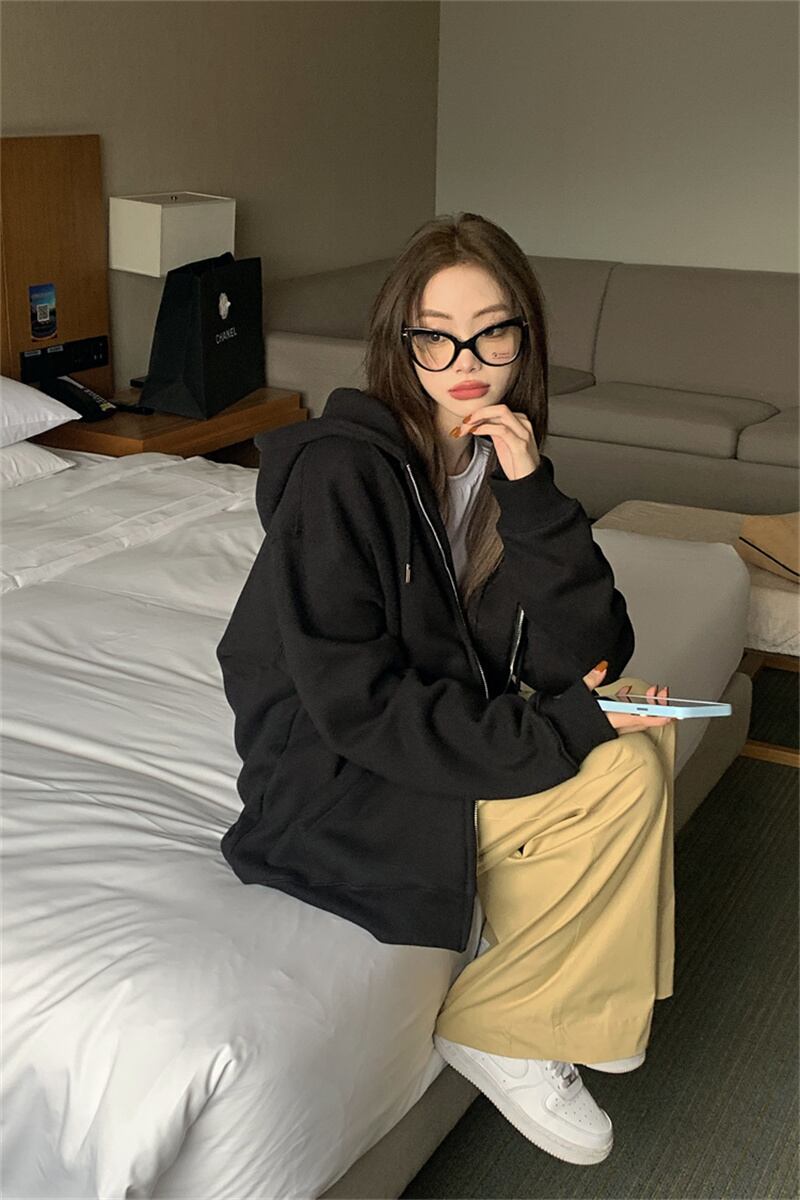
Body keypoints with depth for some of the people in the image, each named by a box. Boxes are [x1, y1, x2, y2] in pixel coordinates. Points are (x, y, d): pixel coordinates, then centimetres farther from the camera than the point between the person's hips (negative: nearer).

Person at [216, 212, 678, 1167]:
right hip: (329, 782, -7)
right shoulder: (341, 472, -21)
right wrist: (560, 728, -23)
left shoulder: (505, 462, 0)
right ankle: (494, 1028, 1)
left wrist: (531, 494, -19)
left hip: (443, 726, 8)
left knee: (644, 718, -4)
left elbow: (590, 658, -8)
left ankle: (574, 1011, 8)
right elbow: (359, 706, -24)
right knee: (624, 775, -17)